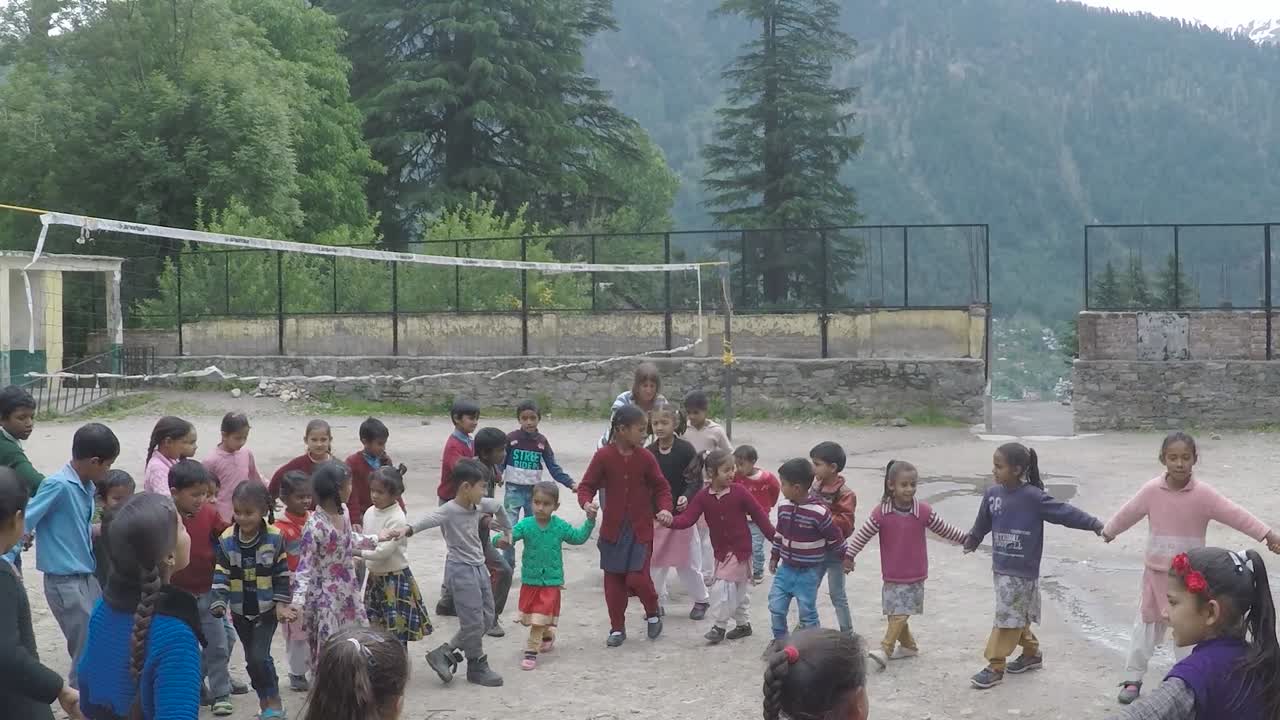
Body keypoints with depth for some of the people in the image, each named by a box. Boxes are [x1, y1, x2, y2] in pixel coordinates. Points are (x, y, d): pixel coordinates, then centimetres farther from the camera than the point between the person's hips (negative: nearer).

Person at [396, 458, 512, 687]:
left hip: (479, 567, 9)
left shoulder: (480, 505, 3)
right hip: (461, 570, -9)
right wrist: (407, 530, -58)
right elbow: (428, 520, -39)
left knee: (487, 619, 11)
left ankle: (445, 653, 18)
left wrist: (507, 533, 36)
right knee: (473, 621, -5)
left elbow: (498, 507, 26)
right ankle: (478, 667, 13)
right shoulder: (449, 511, -19)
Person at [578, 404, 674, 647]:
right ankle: (617, 628, 21)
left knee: (637, 577, -9)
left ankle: (653, 615, 19)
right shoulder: (603, 456, -8)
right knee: (614, 579, 7)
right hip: (613, 528, 1)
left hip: (641, 529, -1)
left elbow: (661, 487, 4)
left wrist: (664, 508, -13)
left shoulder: (646, 458, -4)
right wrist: (586, 502, -23)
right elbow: (587, 485, -3)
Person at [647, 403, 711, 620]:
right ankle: (657, 603, 21)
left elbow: (696, 481, -10)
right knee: (655, 561, 7)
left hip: (681, 513, -4)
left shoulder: (685, 450, -12)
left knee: (686, 562, 4)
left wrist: (687, 497, -27)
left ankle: (702, 599, 23)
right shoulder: (649, 452, -1)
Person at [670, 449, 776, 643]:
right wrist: (672, 521, -33)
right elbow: (688, 518, -12)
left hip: (740, 548, -4)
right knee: (738, 588, 17)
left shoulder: (739, 492, -13)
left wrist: (774, 537, -7)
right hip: (721, 550, 4)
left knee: (724, 586, -10)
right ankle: (743, 623, 31)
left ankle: (720, 626, 2)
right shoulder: (703, 497, -5)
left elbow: (759, 514, -8)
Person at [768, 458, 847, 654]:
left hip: (808, 572, -5)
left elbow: (835, 537, -11)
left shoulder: (819, 512, -22)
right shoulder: (784, 507, -3)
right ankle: (779, 639, 28)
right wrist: (774, 557, 18)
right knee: (776, 606, 8)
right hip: (786, 568, 5)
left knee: (807, 611, 5)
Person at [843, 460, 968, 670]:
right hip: (892, 575, 2)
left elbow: (944, 530, 5)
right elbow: (863, 534, -4)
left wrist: (967, 539, 9)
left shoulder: (923, 511, -8)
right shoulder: (881, 512, -9)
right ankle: (908, 645, 29)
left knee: (900, 613, -9)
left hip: (914, 575, -2)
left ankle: (885, 650, -11)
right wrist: (849, 556, -4)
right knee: (895, 612, 11)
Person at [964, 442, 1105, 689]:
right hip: (1000, 567, 6)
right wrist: (971, 542, 32)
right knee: (1018, 617, 19)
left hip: (1022, 571, -6)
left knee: (1008, 618, -3)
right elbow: (983, 522, 18)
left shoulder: (1032, 497, -19)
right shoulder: (993, 493, 0)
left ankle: (995, 667, 4)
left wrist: (1094, 524, -23)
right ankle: (1032, 654, 36)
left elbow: (1064, 512, -18)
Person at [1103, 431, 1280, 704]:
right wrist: (1108, 531, 21)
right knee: (1146, 626, 13)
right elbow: (1128, 514, 5)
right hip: (1155, 572, 2)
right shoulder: (1151, 490, -10)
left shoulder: (1203, 493, -16)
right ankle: (1132, 679, 24)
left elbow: (1237, 516, -18)